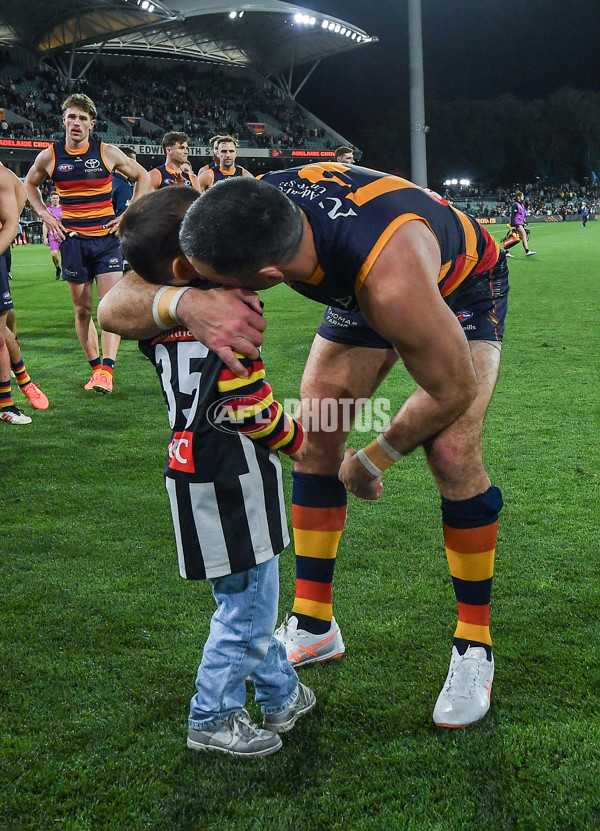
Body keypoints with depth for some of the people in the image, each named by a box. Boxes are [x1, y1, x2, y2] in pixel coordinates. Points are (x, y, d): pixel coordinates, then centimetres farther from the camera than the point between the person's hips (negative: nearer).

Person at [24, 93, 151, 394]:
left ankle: (106, 370, -15)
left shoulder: (108, 153, -2)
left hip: (107, 237, -2)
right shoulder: (49, 156, 1)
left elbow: (142, 177, 10)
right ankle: (95, 368, 16)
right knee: (82, 309, 6)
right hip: (73, 240, 2)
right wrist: (46, 216, 6)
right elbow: (29, 183, 20)